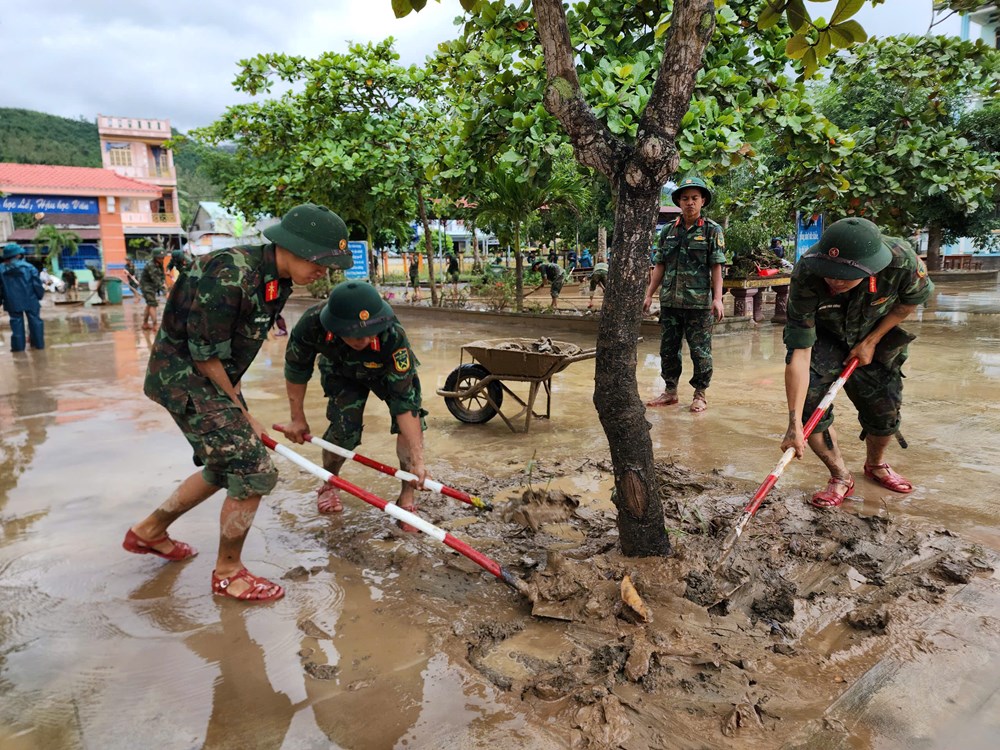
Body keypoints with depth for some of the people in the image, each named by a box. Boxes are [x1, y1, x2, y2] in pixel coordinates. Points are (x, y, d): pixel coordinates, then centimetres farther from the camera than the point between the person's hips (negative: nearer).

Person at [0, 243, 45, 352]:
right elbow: (37, 284, -8)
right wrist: (40, 295, 6)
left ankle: (18, 345, 10)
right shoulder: (28, 267, -9)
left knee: (16, 322, 10)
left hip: (13, 302, 2)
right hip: (30, 300, -1)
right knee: (35, 320, 9)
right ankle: (38, 343, 14)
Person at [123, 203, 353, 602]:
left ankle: (150, 531, 39)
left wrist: (237, 403, 10)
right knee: (254, 471, -10)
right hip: (184, 376, -9)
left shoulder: (278, 279, 0)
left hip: (215, 376, 10)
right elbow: (205, 356, -23)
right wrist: (241, 412, -12)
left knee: (226, 468, 19)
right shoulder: (229, 275, -29)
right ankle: (228, 573, 12)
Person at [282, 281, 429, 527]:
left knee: (412, 418, -22)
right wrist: (297, 418, -7)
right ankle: (329, 484, 16)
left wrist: (417, 460, -40)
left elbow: (405, 402, -39)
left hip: (390, 370, -1)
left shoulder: (393, 336, -44)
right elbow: (296, 370, -16)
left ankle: (407, 497, -5)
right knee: (344, 427, -16)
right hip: (341, 373, 1)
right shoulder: (311, 324, -38)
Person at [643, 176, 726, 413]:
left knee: (700, 351, 3)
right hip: (670, 302, 4)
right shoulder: (668, 231, 10)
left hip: (699, 303, -4)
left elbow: (716, 267, -4)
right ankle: (670, 391, 23)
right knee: (668, 349, 11)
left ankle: (700, 394, 16)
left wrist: (717, 298, -12)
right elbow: (659, 266, 12)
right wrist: (649, 294, 7)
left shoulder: (712, 230, 1)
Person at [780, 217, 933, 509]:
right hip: (822, 337, -2)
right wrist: (794, 424, -42)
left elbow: (913, 299, -9)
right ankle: (841, 477, 3)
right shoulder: (806, 275, -39)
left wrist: (871, 341, -13)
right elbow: (799, 352, -39)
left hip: (874, 335, 2)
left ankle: (875, 464, 38)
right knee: (809, 403, -20)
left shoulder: (902, 262, -36)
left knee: (885, 411, 4)